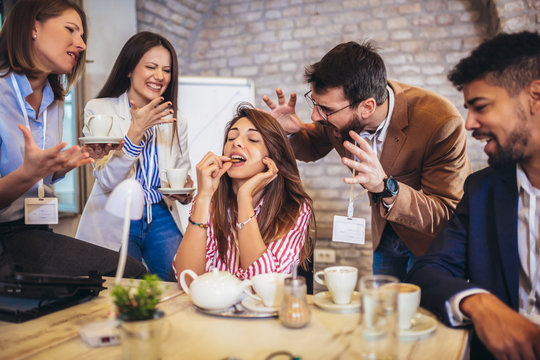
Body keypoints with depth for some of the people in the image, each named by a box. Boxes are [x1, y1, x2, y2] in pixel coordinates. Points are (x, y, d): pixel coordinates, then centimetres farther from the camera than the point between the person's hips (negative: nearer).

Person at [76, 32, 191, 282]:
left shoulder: (176, 122, 7)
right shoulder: (98, 110, -3)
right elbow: (107, 181, -12)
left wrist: (185, 192, -13)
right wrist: (135, 131, -23)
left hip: (162, 221, 3)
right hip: (114, 224, -2)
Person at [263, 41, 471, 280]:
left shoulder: (441, 123, -34)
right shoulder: (337, 103, -18)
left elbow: (447, 217, -31)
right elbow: (314, 147, 4)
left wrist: (385, 186, -48)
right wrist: (291, 131, -20)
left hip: (433, 238, -5)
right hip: (385, 234, 5)